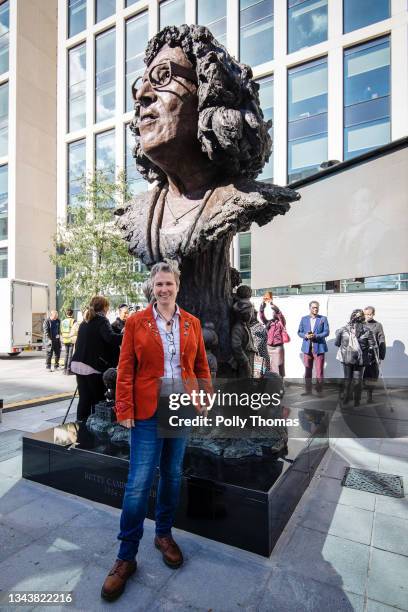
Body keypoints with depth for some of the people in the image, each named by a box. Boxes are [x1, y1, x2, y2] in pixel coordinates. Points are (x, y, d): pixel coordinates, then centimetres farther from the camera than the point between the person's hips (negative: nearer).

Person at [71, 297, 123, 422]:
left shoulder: (85, 322, 15)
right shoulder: (101, 320, -9)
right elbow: (110, 337, -26)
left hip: (78, 364, 7)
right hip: (94, 366, -7)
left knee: (84, 399, 11)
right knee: (97, 401, 5)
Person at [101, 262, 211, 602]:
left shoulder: (192, 323, 3)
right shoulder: (136, 322, -4)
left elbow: (201, 365, 8)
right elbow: (126, 368, -5)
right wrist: (124, 409, -8)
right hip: (148, 411, -3)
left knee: (173, 475, 17)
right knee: (139, 482, 1)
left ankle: (164, 534, 39)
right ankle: (126, 556, 20)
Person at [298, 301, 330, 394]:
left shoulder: (323, 319, 4)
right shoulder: (304, 319, 11)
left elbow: (326, 332, -4)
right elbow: (299, 332, 9)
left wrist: (315, 336, -18)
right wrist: (305, 335, -12)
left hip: (319, 347, -2)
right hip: (307, 348, 2)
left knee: (319, 371, 0)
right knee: (307, 370, 7)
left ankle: (319, 391, 10)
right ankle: (308, 390, 16)